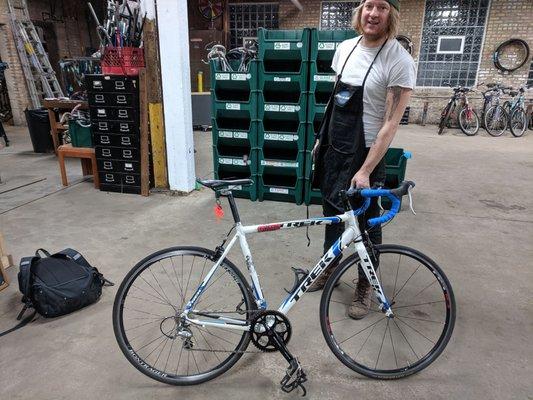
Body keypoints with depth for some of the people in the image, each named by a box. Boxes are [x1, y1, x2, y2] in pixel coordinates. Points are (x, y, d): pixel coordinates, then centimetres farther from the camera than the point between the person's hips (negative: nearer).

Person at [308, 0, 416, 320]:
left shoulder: (400, 61, -15)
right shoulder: (345, 48, 6)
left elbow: (391, 123, -18)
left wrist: (366, 171, -22)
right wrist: (322, 138, 14)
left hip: (365, 152, -6)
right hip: (333, 147, 6)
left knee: (367, 222, 6)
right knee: (332, 210, 17)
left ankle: (365, 284, 26)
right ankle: (331, 267, 37)